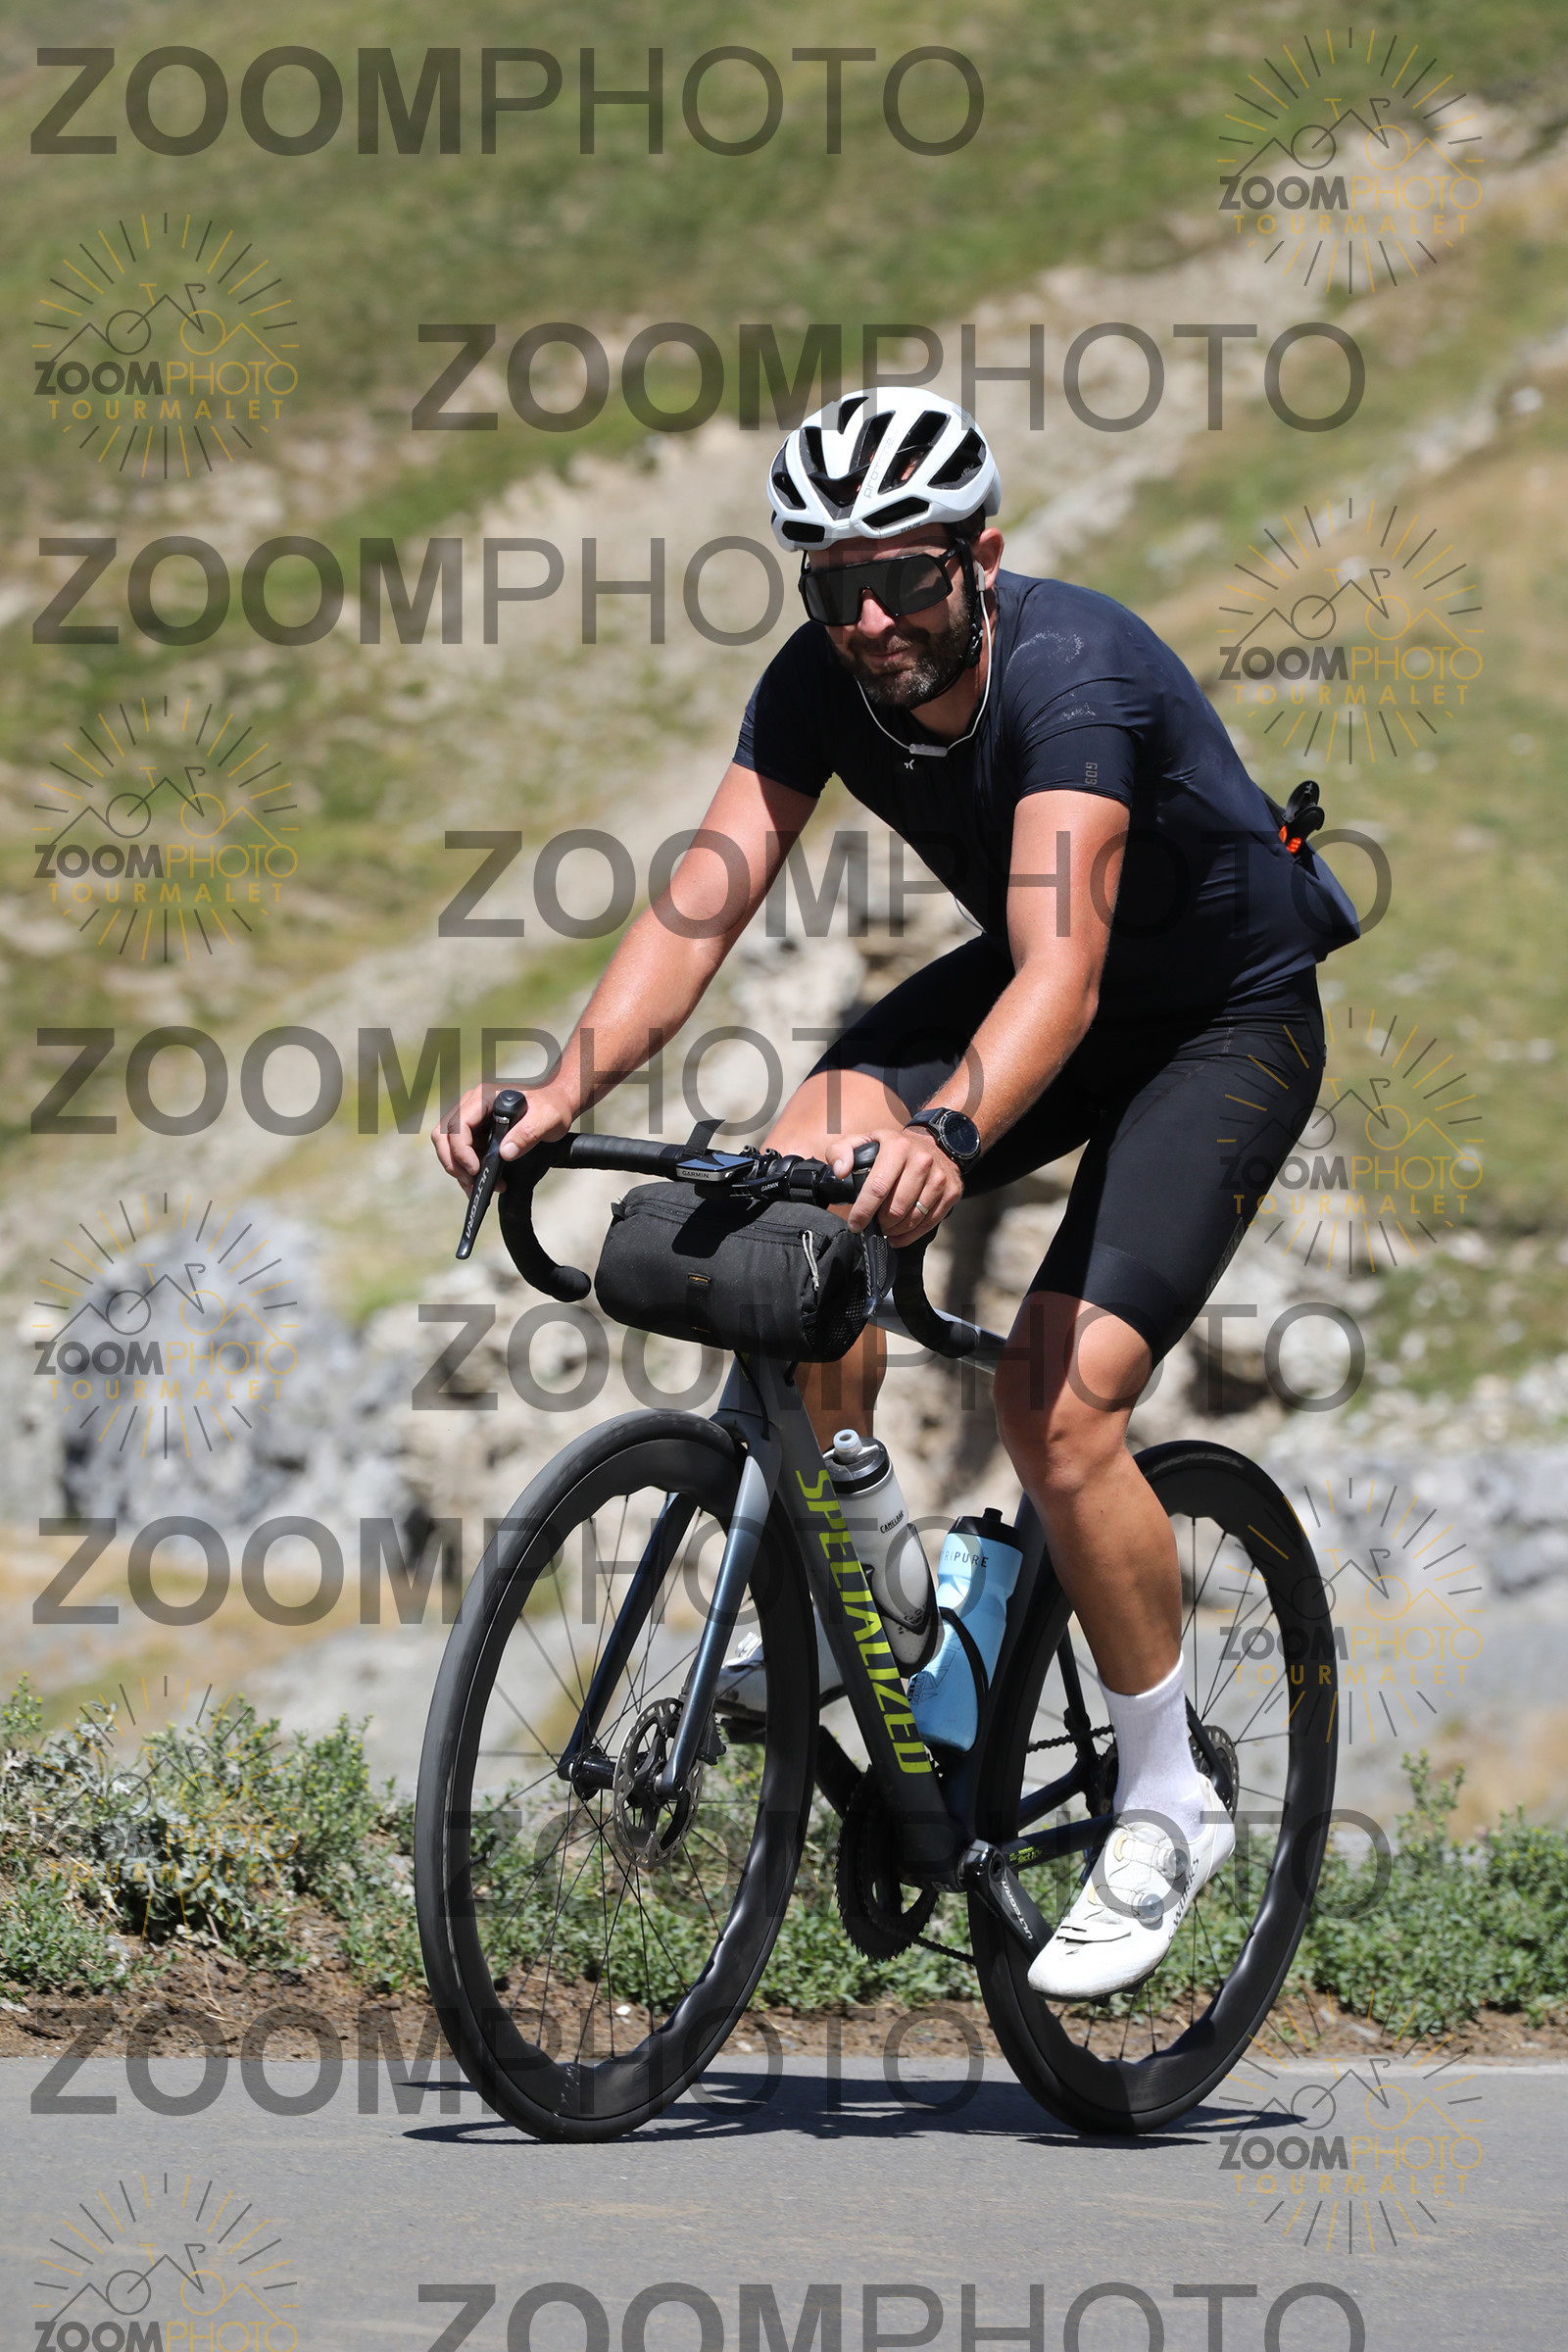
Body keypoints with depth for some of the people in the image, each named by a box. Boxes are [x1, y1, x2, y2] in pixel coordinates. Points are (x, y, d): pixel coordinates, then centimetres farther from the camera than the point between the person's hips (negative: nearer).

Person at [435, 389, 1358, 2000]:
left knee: (1058, 1397, -20)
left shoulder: (1070, 675, -35)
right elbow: (703, 903, -23)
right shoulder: (820, 685, -16)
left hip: (1232, 1016, -6)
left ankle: (1166, 1807, -1)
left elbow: (1064, 968, -47)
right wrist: (565, 1088, -40)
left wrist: (949, 1136, -65)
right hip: (1037, 985, 6)